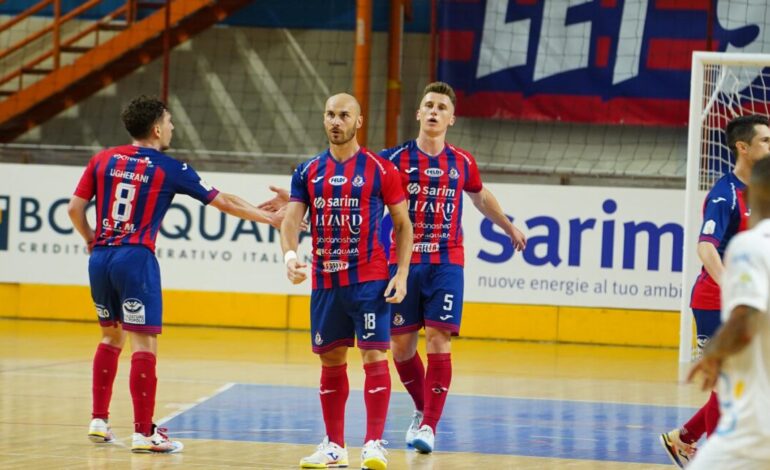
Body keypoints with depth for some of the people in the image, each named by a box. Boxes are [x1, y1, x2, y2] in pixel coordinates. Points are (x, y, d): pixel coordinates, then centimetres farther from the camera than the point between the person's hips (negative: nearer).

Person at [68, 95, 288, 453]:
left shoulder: (103, 159, 9)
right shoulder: (169, 169, -1)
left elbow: (75, 208, 6)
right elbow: (222, 201, 5)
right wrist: (270, 218, 15)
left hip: (100, 258, 6)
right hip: (135, 258, -6)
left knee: (111, 336, 20)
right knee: (144, 342, -5)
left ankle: (99, 420, 21)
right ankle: (143, 433, -8)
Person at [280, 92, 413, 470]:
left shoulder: (380, 170, -2)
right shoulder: (308, 172, 8)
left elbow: (403, 225, 2)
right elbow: (291, 219, 1)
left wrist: (402, 274, -8)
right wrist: (290, 256, -20)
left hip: (369, 279, -4)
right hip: (325, 281, 4)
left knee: (374, 356, -10)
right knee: (331, 361, 9)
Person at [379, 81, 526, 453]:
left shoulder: (462, 163, 6)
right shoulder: (395, 158, -2)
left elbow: (480, 197, 26)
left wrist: (509, 228, 39)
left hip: (446, 263, 0)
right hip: (405, 262, 0)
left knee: (438, 340, -10)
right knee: (401, 345, 3)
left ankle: (429, 424, -6)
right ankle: (422, 409, 27)